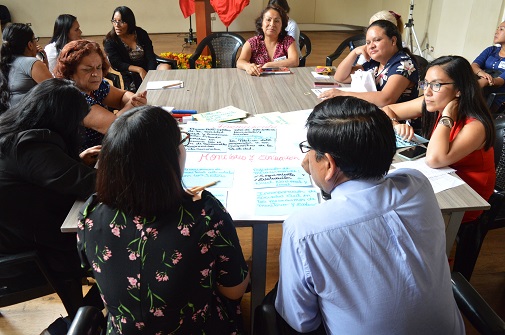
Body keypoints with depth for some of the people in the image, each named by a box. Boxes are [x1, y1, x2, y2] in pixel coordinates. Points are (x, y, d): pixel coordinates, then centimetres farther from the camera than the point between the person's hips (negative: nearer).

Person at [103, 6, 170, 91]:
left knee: (165, 67, -26)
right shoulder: (109, 41, -2)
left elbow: (150, 57, -1)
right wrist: (140, 70, -24)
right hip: (129, 77, -3)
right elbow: (117, 64, -12)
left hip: (149, 70, 3)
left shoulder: (141, 34, 5)